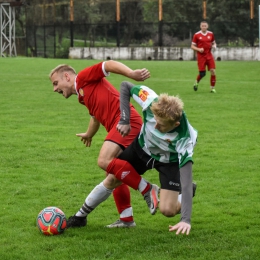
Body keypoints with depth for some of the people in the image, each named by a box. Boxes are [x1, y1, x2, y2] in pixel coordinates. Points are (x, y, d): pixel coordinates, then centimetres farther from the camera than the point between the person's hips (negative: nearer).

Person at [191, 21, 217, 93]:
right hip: (201, 56, -3)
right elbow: (192, 46, 1)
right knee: (202, 73, -6)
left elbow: (214, 43, 21)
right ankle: (196, 82, 27)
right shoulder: (196, 35, -2)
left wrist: (214, 46, -3)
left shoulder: (211, 34, 7)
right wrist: (198, 49, -17)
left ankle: (212, 87, 3)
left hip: (209, 55, 3)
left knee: (213, 71, -10)